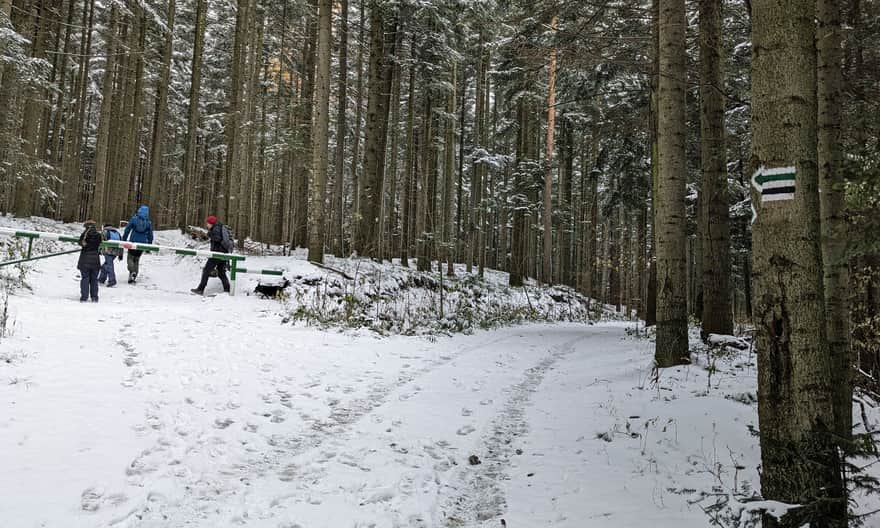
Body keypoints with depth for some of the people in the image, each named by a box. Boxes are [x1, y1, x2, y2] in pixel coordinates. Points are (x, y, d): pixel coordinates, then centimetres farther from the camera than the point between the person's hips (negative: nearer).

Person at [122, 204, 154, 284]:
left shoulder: (134, 219, -4)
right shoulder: (149, 222, 2)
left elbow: (127, 230, -3)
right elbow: (150, 235, 6)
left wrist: (123, 240, 4)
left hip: (133, 242, -2)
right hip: (143, 243, 2)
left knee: (131, 257, 10)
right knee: (137, 259, 14)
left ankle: (132, 271, -18)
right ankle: (133, 278, 13)